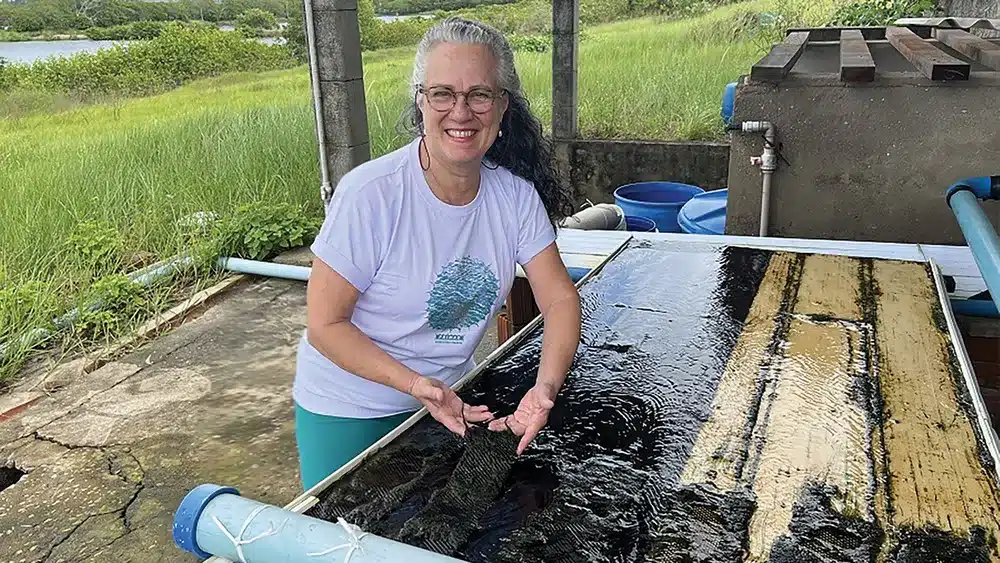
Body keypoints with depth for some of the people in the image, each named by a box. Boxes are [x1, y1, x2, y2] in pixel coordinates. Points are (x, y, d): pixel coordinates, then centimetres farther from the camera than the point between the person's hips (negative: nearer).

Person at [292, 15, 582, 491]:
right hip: (349, 414, -4)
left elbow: (560, 299, -7)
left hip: (450, 398, 4)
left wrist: (546, 387, -25)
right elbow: (325, 325, -20)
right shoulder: (369, 194, -25)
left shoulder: (515, 194, -11)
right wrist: (416, 385, -31)